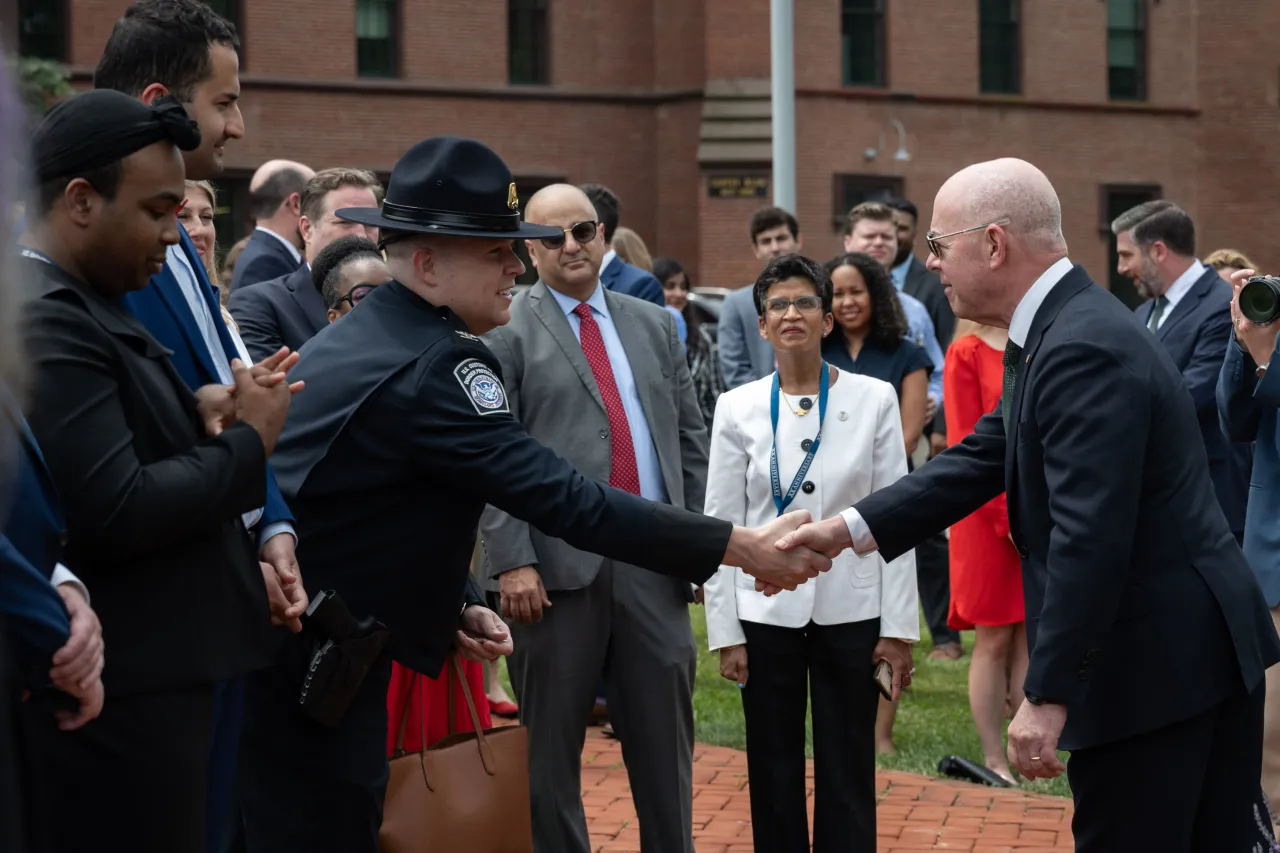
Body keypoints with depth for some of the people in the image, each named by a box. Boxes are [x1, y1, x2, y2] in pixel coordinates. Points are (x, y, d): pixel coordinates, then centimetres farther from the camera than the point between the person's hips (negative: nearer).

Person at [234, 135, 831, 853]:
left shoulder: (350, 338, 10)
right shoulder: (433, 363, -20)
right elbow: (560, 497, -25)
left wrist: (455, 604, 7)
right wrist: (743, 546, -22)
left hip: (277, 646, 10)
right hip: (314, 668, -10)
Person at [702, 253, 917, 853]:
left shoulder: (874, 399, -2)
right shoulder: (738, 408, 0)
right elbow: (721, 525, 2)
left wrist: (899, 626, -4)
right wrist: (725, 632, -2)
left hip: (850, 612, -1)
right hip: (767, 612, 1)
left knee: (847, 776, 5)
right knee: (774, 774, 8)